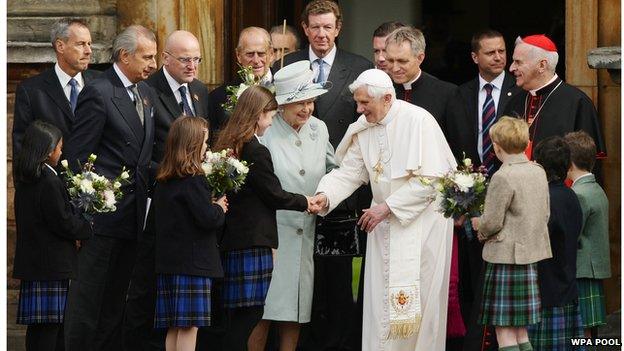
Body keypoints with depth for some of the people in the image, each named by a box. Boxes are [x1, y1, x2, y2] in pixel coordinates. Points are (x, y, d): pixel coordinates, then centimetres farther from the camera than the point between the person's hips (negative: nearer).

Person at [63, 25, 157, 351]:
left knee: (116, 299, 13)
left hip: (133, 212, 8)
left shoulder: (146, 93, 13)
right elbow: (78, 158, -13)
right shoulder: (98, 93, -12)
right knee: (88, 296, -3)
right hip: (103, 212, -8)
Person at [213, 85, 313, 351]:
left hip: (231, 240, 9)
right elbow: (274, 194, -9)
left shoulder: (226, 146, 11)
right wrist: (304, 202, 6)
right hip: (253, 242, -9)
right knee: (249, 315, -7)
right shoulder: (256, 152, -13)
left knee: (240, 316, 11)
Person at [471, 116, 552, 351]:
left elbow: (492, 222, -14)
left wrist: (479, 226, 6)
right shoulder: (539, 172, 8)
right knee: (521, 331, 13)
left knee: (504, 332, -5)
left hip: (507, 257, -8)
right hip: (534, 255, 8)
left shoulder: (503, 177, -16)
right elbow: (545, 215, 15)